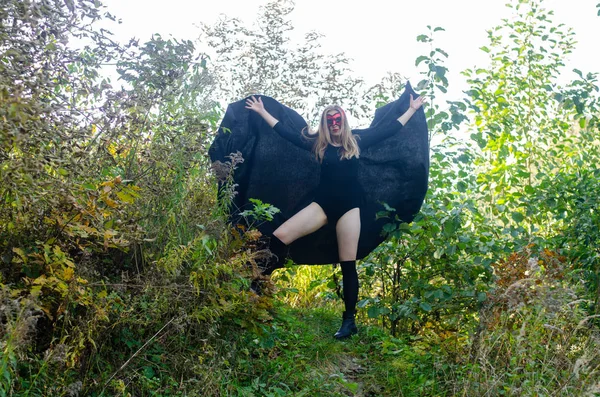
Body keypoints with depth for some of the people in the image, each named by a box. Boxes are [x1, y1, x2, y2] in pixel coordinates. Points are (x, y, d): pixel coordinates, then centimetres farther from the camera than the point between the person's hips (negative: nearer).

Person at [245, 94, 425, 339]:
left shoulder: (356, 140, 7)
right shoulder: (318, 143, 8)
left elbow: (389, 129, 15)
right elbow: (287, 133, 11)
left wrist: (412, 109, 19)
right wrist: (262, 112, 12)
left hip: (348, 206, -1)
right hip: (323, 204, 1)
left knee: (348, 265, 1)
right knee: (279, 236, -17)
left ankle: (350, 320, 8)